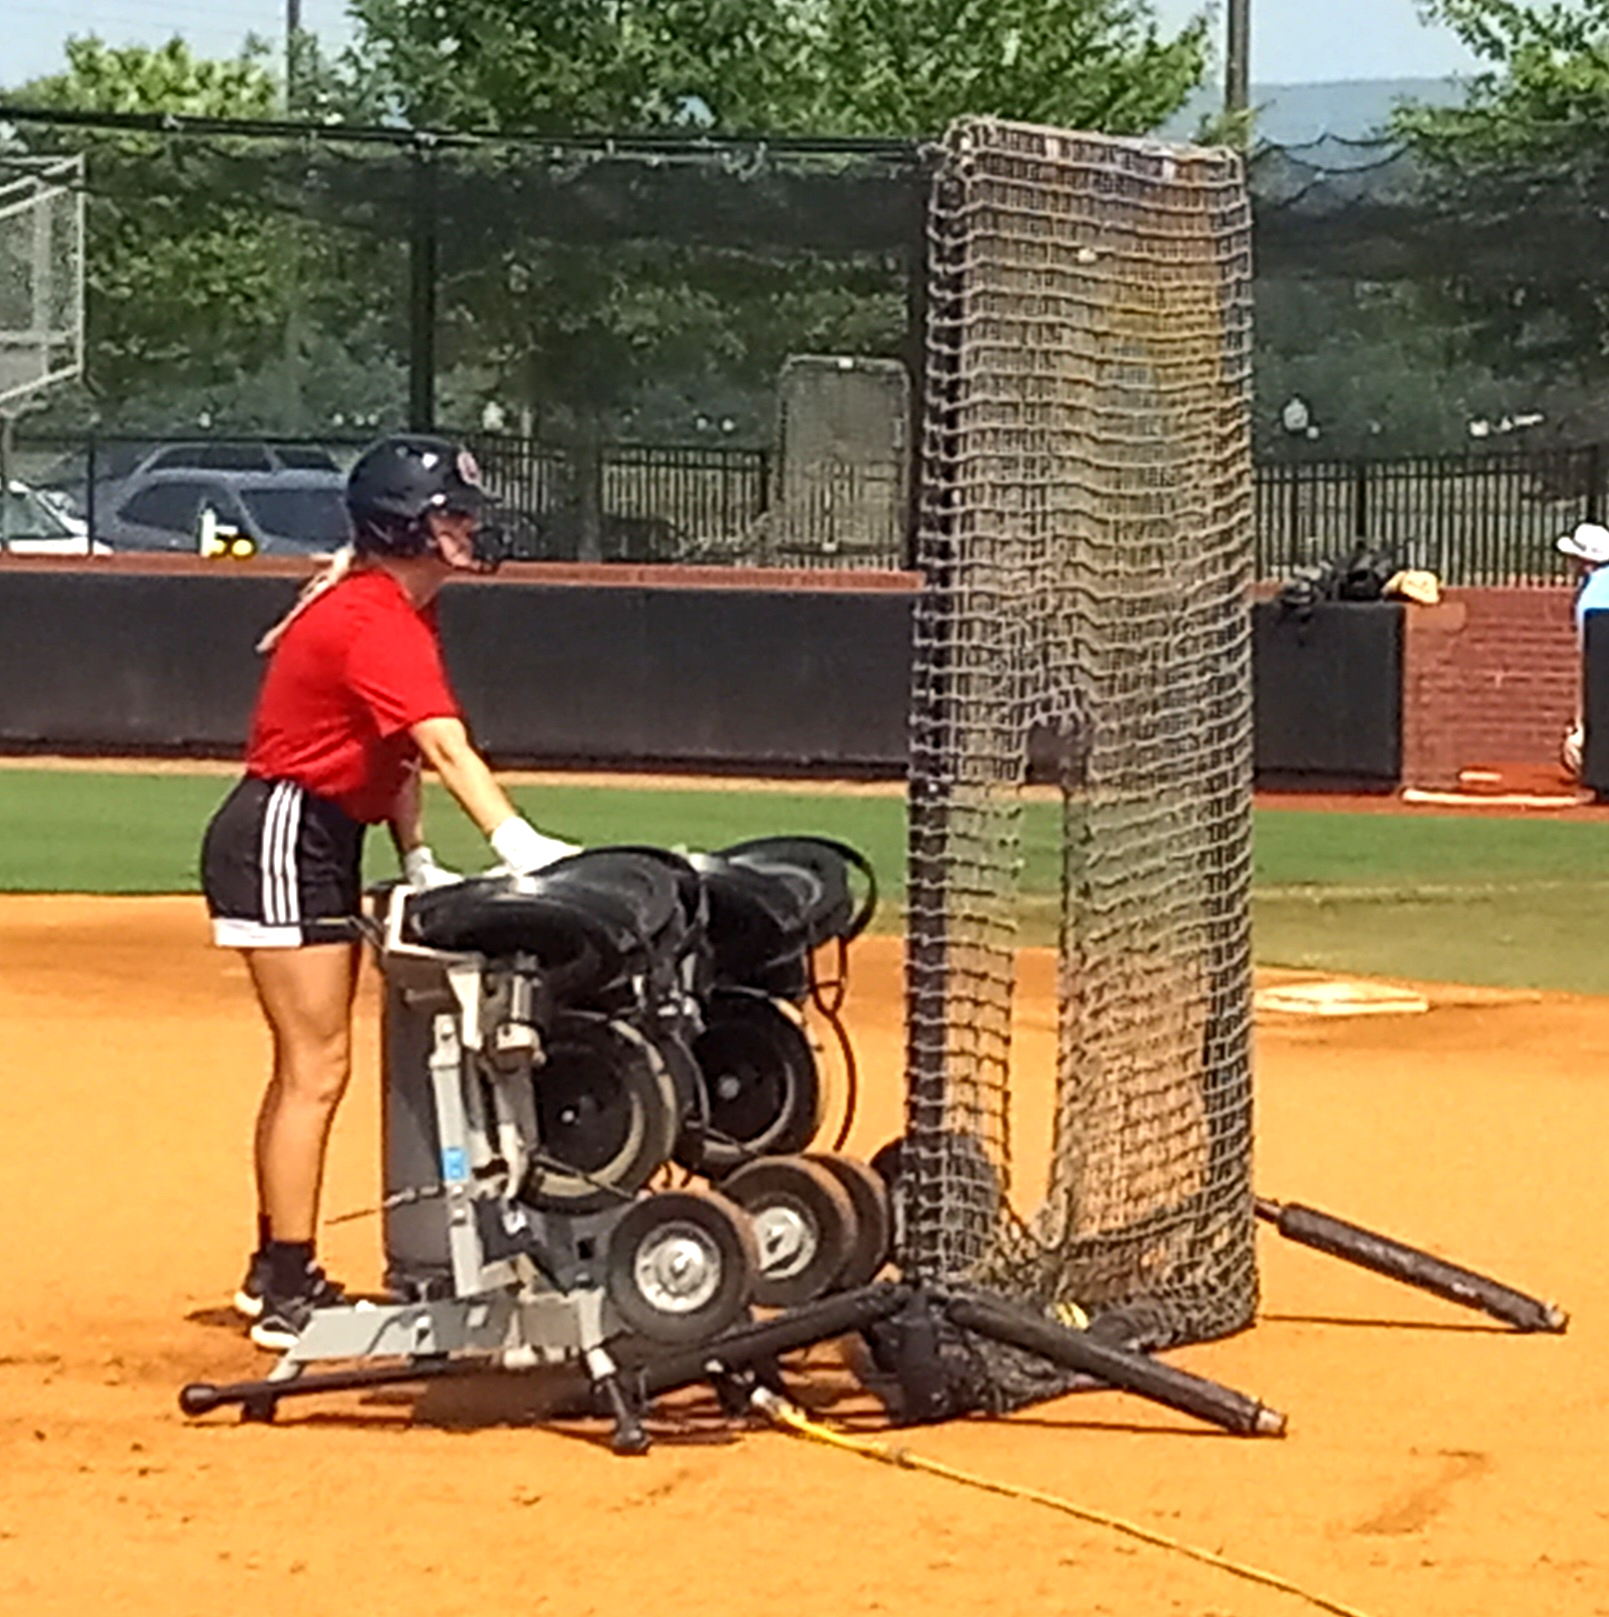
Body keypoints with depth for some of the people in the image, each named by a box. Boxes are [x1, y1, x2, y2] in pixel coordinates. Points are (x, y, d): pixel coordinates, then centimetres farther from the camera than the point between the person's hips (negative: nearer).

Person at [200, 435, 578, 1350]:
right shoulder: (373, 622, -23)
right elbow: (446, 748, -36)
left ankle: (278, 1274, 27)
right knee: (318, 1067, -11)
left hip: (326, 843, 11)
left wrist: (418, 862, 2)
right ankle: (287, 1297, -10)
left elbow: (403, 750, 12)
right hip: (281, 837, -11)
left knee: (309, 1064, 17)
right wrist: (519, 844, -46)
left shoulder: (405, 610, 9)